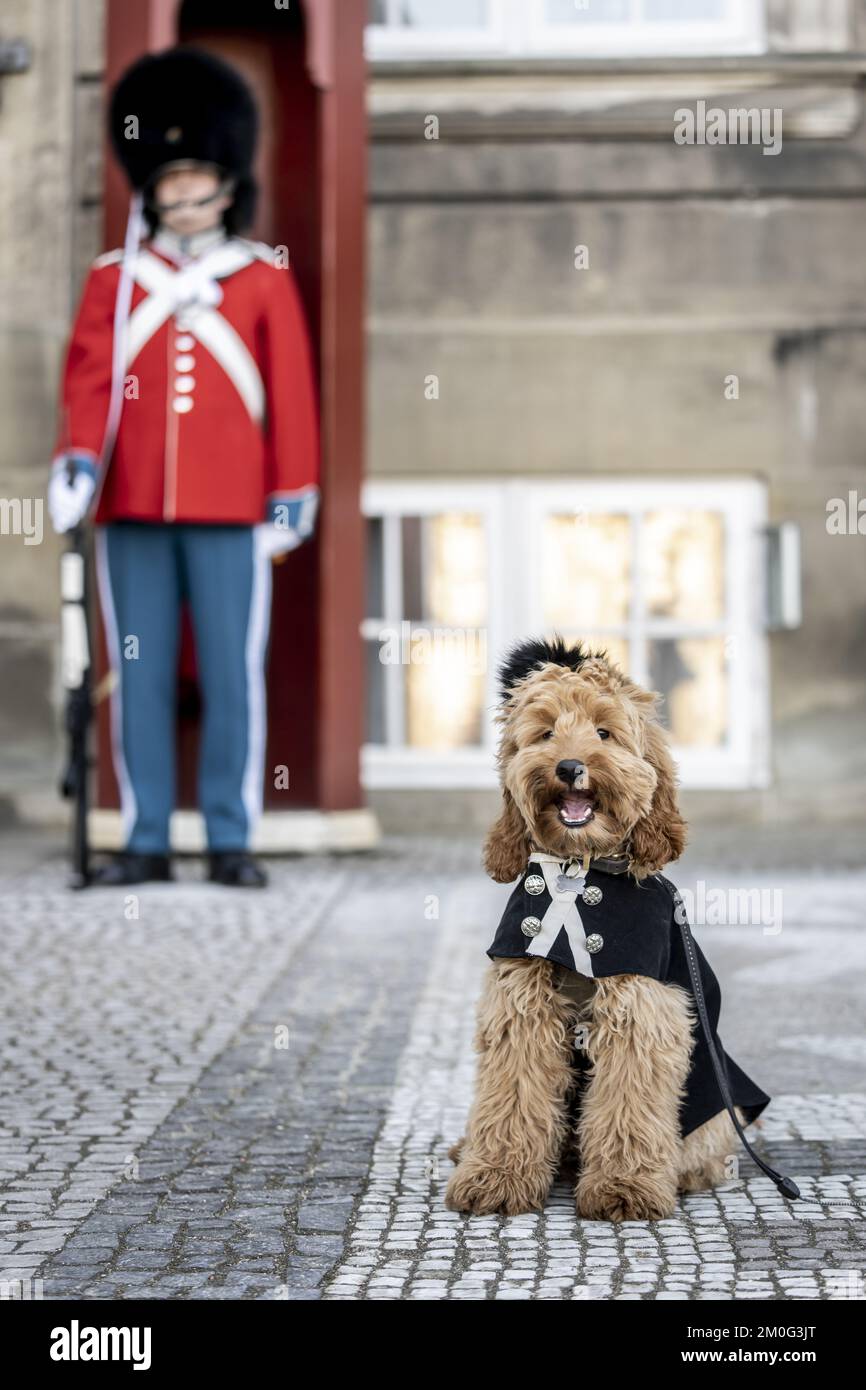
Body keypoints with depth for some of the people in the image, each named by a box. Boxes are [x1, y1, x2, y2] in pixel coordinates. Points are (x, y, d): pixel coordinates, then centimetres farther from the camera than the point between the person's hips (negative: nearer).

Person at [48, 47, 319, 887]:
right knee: (139, 678, 3)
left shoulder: (264, 281, 9)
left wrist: (292, 495, 3)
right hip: (133, 511, 1)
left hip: (230, 515, -1)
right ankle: (145, 841, 10)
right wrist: (76, 463, -14)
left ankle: (231, 841, 7)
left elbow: (291, 393, 8)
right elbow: (86, 378, 2)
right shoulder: (114, 280, 11)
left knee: (232, 677, -1)